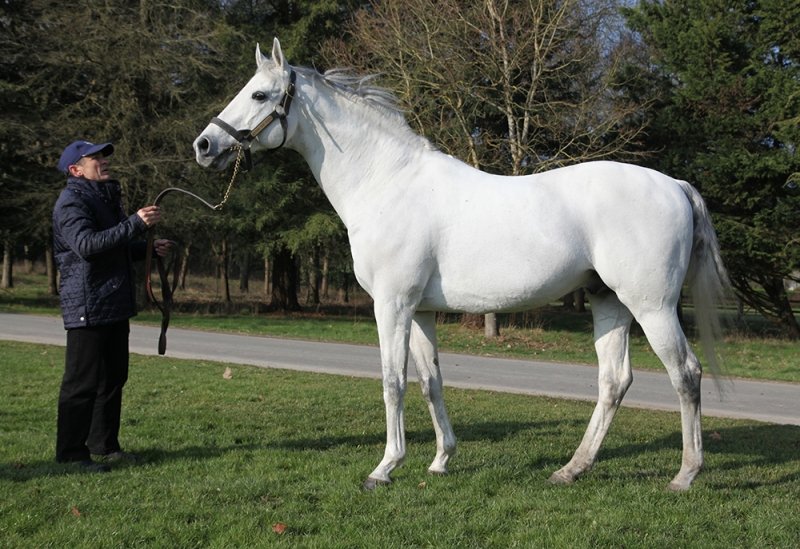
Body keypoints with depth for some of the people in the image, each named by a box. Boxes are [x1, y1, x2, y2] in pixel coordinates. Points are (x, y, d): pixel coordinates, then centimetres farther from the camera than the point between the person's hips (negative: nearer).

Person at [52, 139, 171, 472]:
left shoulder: (107, 198, 19)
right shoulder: (72, 202, -12)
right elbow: (87, 244, -29)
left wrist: (148, 248, 10)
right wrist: (136, 223, -33)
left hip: (115, 306, 10)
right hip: (87, 306, -10)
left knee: (113, 378, 15)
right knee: (82, 382, -6)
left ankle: (104, 445, 25)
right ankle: (70, 453, 0)